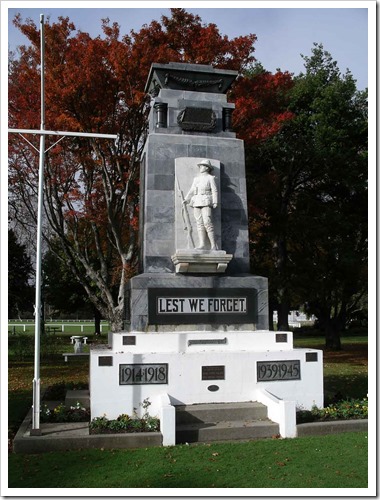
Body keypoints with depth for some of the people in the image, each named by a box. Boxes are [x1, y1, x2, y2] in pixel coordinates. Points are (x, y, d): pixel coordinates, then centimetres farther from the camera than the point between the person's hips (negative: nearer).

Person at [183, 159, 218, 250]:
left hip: (206, 202, -6)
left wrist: (215, 202, -14)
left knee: (207, 222, -16)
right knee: (199, 224, -3)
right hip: (197, 203, 6)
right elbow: (192, 191, 16)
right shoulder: (196, 179, 21)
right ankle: (202, 244, -7)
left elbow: (214, 191, -2)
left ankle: (213, 245, -14)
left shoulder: (210, 178, 5)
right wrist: (186, 199, 3)